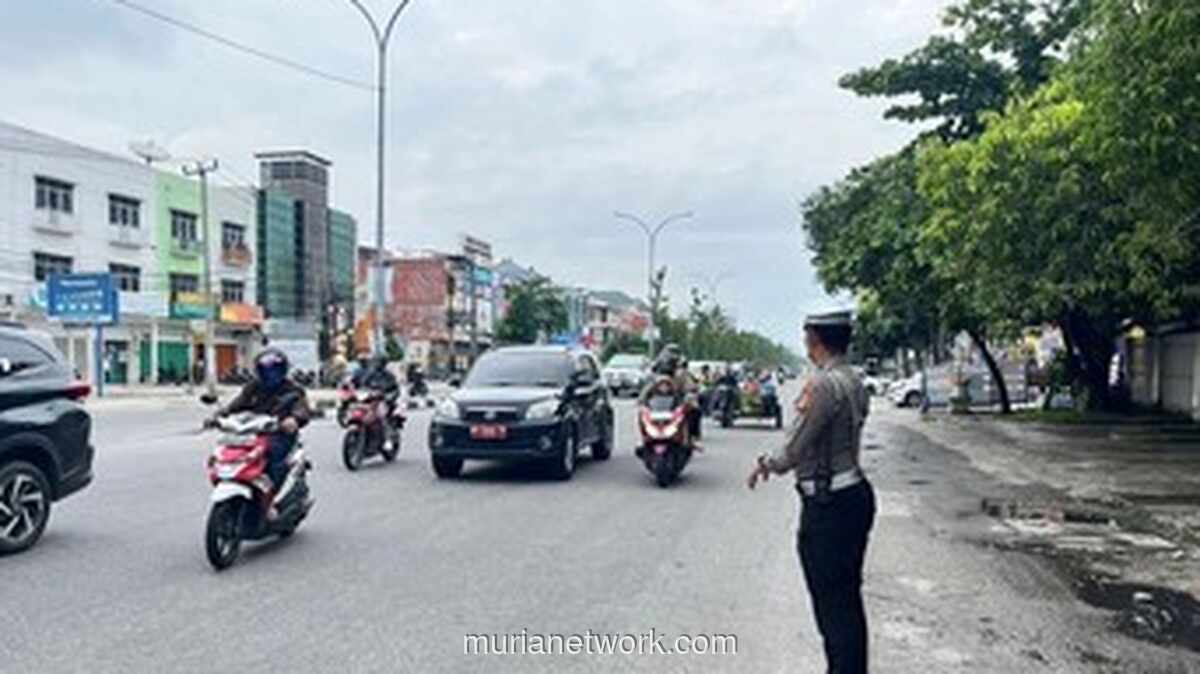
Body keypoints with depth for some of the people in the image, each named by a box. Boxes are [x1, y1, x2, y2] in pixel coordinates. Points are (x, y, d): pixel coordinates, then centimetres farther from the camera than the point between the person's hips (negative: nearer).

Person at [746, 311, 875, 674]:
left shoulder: (823, 384, -20)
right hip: (855, 493, 10)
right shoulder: (854, 382, 9)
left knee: (833, 604, 0)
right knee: (847, 598, 19)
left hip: (827, 507, -10)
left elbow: (795, 450, -17)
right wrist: (773, 461, 18)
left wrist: (768, 464, 3)